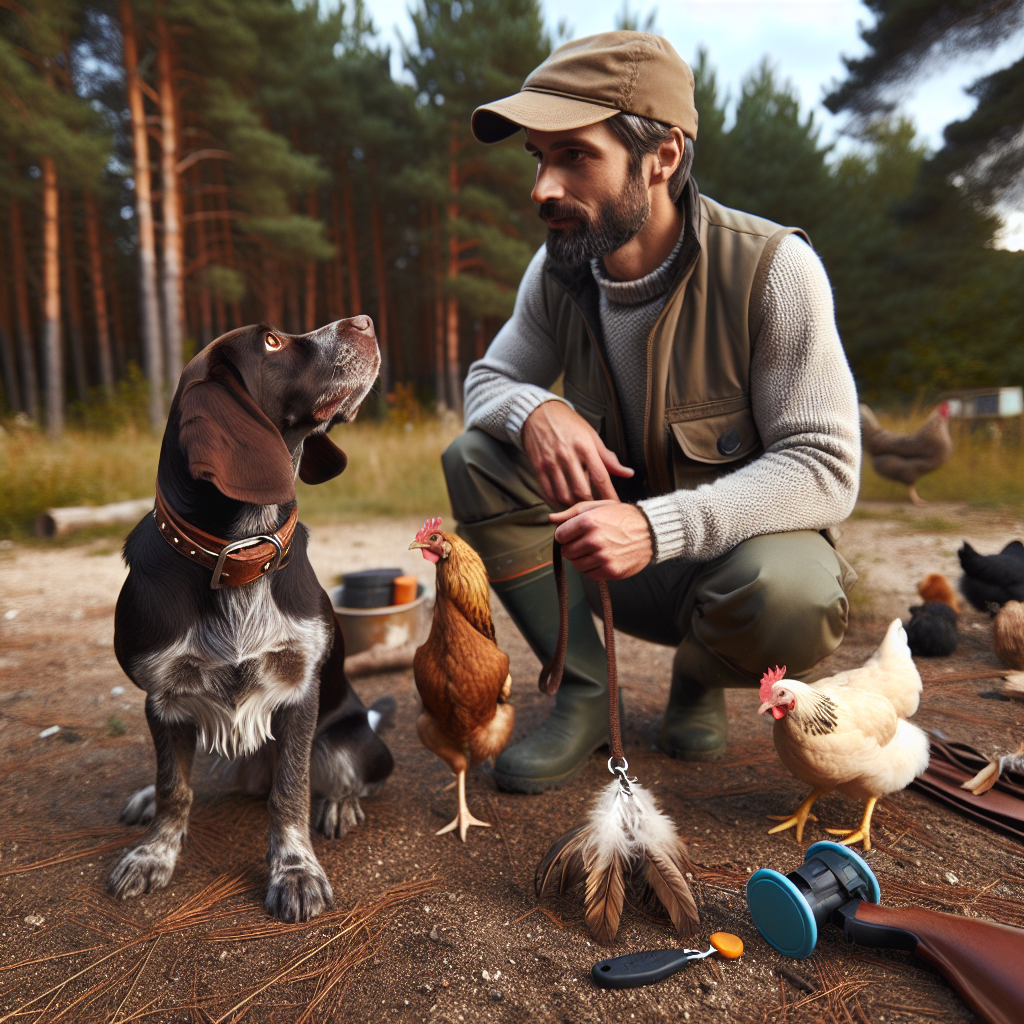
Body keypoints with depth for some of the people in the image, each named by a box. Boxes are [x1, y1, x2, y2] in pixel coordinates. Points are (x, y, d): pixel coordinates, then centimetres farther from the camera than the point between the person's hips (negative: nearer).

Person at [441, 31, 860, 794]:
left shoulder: (771, 268, -21)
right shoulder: (558, 271, -7)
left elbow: (825, 465, -22)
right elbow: (488, 380, 2)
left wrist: (659, 524, -37)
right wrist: (535, 409, -25)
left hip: (736, 540, -3)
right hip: (607, 540, 4)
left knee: (793, 601, -37)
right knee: (473, 458, -16)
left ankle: (700, 675, 3)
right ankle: (587, 693, -8)